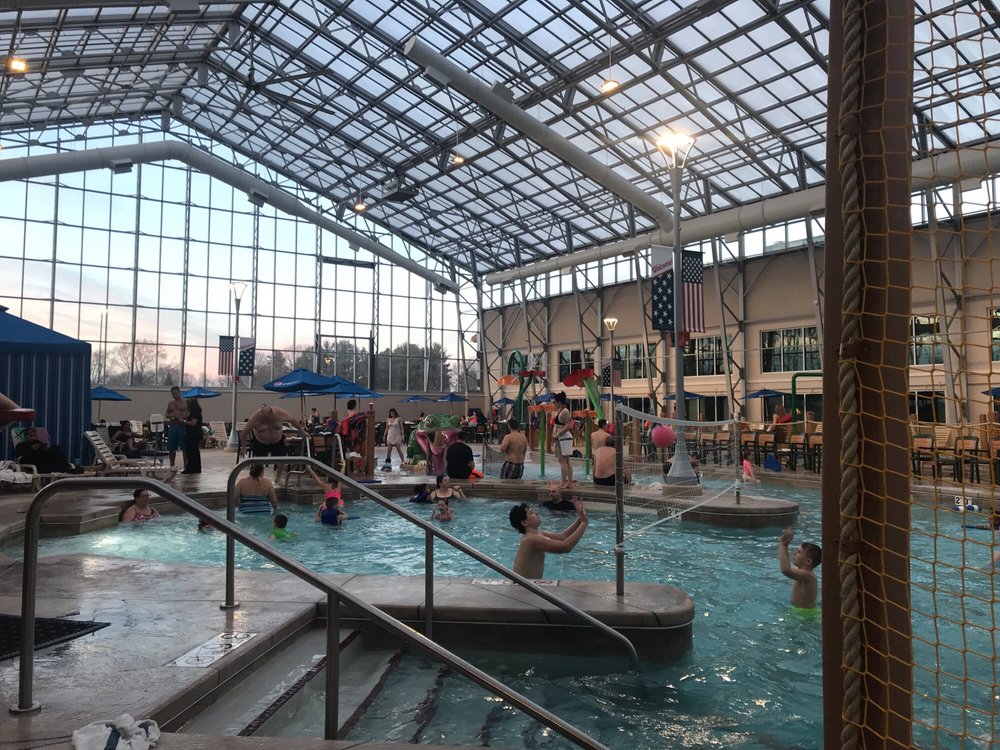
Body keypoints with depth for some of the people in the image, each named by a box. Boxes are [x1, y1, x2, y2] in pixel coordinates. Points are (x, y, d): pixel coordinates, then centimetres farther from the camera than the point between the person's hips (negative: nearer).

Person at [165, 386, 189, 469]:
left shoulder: (186, 402, 1)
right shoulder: (170, 403, 15)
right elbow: (166, 414, 20)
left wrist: (183, 418, -19)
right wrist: (170, 415, -3)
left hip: (182, 427, -5)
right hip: (172, 427, 5)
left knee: (184, 448, -5)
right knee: (171, 449, 7)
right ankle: (172, 466, 16)